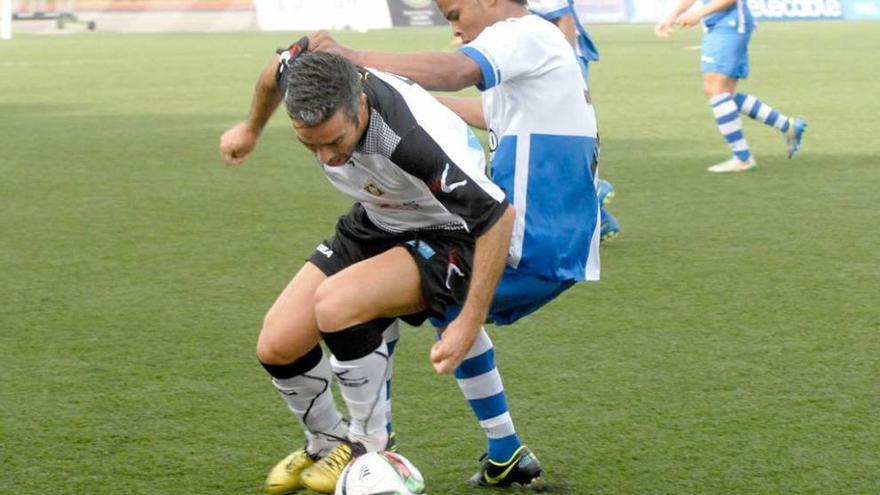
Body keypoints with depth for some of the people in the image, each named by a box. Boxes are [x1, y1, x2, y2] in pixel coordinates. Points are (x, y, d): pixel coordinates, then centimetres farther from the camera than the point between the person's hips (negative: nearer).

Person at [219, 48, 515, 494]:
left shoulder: (411, 139, -41)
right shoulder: (306, 74, -23)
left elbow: (498, 216, -28)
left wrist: (469, 324, -26)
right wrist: (251, 129, 25)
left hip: (446, 238, -7)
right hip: (374, 225, 7)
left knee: (335, 304, -32)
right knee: (277, 345, -6)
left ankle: (368, 446, -8)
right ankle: (326, 444, 24)